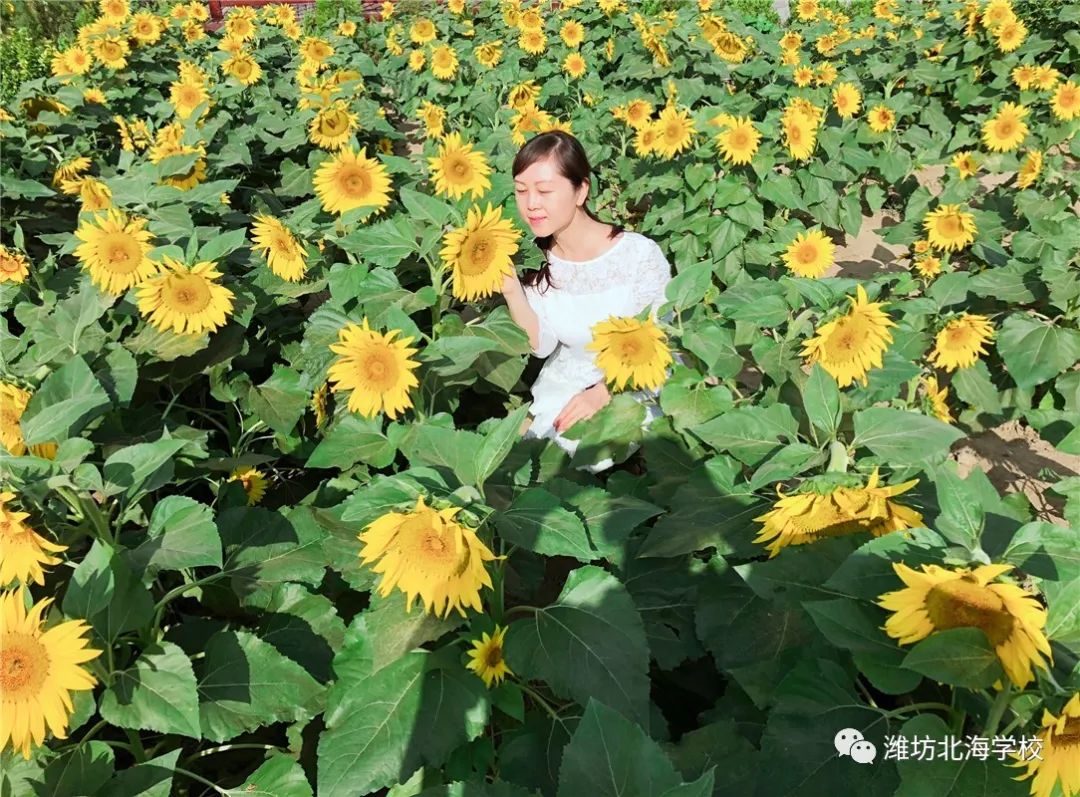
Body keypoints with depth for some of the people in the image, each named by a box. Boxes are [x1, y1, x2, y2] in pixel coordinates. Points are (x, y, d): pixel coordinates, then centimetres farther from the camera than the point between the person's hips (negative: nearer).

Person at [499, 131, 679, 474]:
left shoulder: (639, 253, -21)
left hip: (633, 389, -4)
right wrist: (510, 288, -23)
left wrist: (603, 393, -25)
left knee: (583, 449, -25)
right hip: (563, 385, 4)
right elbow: (541, 345, -8)